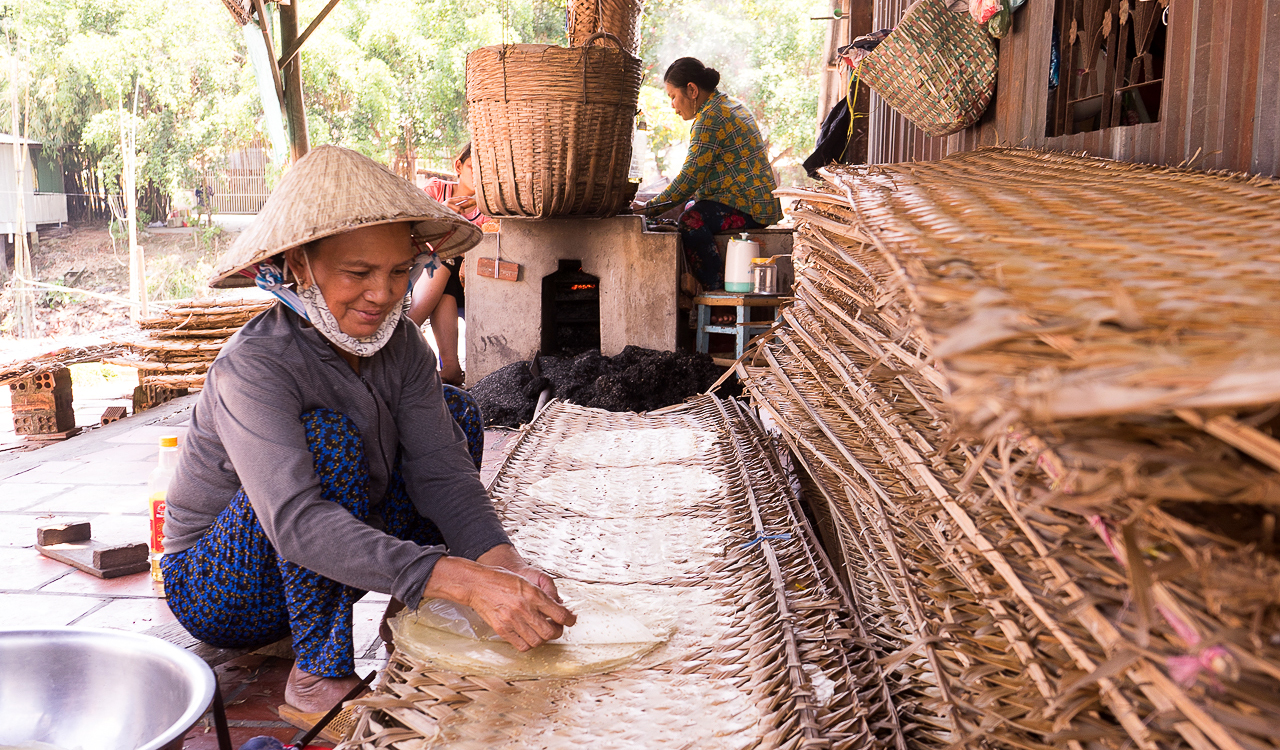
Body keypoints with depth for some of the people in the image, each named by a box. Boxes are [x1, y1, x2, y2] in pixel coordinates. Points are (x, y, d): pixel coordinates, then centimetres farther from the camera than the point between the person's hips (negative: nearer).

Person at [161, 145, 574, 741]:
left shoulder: (400, 345, -10)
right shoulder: (254, 367, -31)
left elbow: (440, 469, -18)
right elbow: (296, 523, -43)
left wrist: (503, 563, -38)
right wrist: (465, 582, -53)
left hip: (323, 565, 6)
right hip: (216, 591, -6)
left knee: (451, 409, -5)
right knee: (327, 435, -33)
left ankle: (409, 617, 0)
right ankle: (319, 675, -22)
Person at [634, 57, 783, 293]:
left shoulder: (710, 118, -13)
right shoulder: (731, 106, 20)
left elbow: (690, 178, -17)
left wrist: (649, 206, -9)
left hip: (749, 207, -11)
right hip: (760, 201, 11)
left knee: (691, 221, -29)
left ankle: (716, 292, -23)